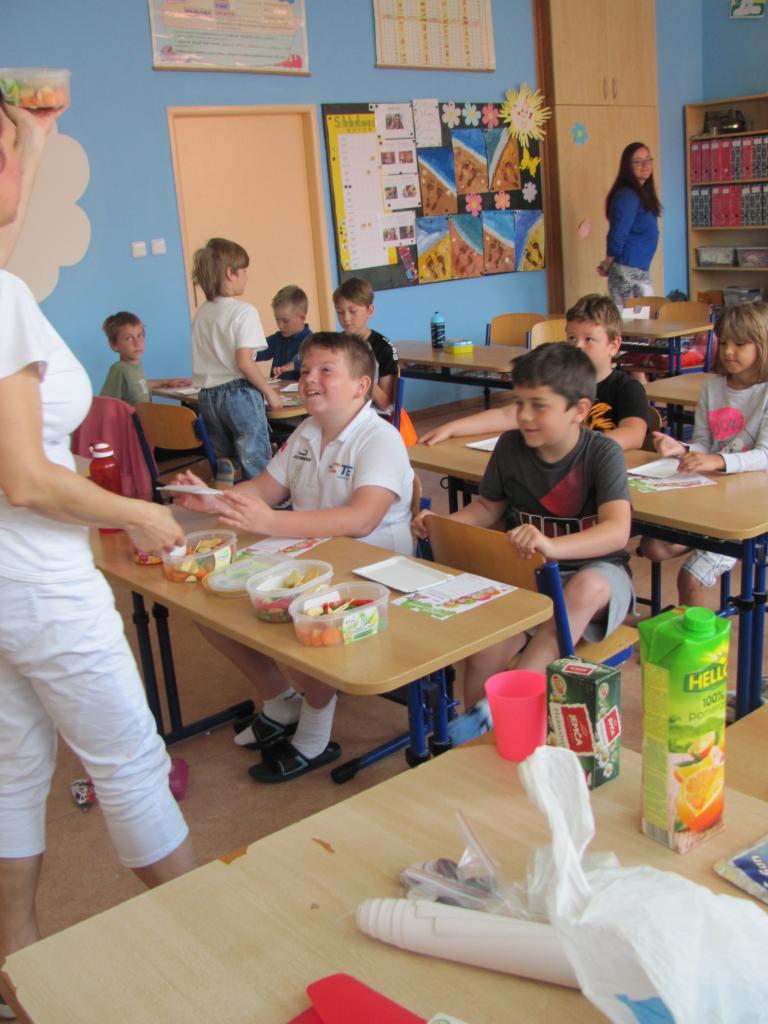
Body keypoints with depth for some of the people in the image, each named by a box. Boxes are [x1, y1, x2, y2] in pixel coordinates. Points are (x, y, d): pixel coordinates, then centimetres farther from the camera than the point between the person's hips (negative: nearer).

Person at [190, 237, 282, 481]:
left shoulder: (201, 313, 10)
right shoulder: (244, 311, -11)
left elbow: (203, 360, 13)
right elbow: (244, 362, -17)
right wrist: (269, 392, -8)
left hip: (207, 395, 7)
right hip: (238, 392, -7)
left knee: (223, 463, 18)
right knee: (257, 467, 0)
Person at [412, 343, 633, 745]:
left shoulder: (603, 453, -15)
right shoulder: (510, 447, -1)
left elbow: (617, 531, -29)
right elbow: (488, 507, 15)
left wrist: (552, 545, -48)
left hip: (593, 569, -3)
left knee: (587, 588, -41)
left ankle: (494, 709, -39)